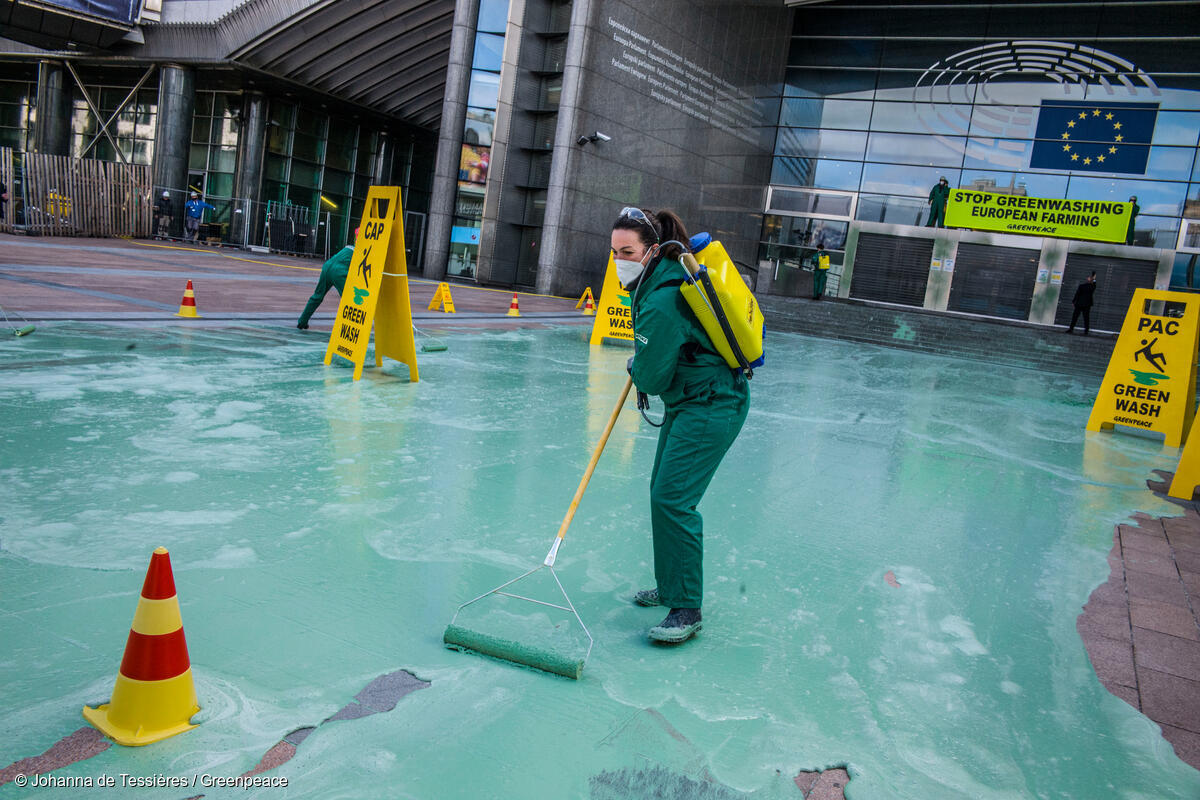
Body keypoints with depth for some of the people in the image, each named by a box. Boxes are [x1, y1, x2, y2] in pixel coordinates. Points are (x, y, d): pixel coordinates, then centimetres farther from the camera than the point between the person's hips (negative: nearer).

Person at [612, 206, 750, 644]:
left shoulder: (662, 301, -26)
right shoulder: (660, 276, 5)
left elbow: (650, 379, -19)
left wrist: (635, 366, 2)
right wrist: (643, 364, 16)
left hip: (711, 407, -11)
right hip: (688, 401, 11)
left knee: (672, 498, -13)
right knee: (662, 489, 15)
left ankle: (686, 610, -2)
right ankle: (670, 586, 30)